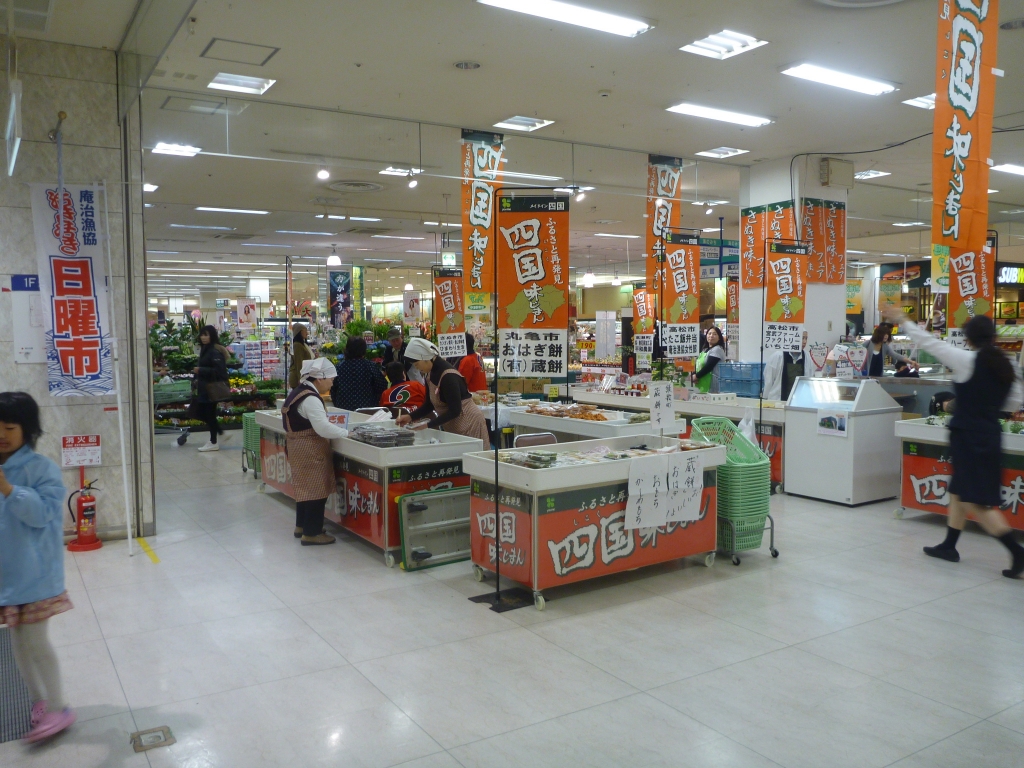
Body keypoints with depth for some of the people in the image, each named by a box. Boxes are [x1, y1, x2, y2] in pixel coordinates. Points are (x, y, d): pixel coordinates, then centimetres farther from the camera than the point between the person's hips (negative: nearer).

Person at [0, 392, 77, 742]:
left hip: (35, 573, -6)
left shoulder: (41, 467, -12)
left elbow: (41, 512, -21)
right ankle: (39, 701, 32)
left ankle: (57, 708, 14)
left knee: (34, 642, -1)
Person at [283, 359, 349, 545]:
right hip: (310, 451, -10)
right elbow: (323, 428, -27)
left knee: (305, 487, 20)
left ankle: (301, 526, 31)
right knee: (315, 490, -2)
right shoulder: (310, 399, -22)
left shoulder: (299, 391, 10)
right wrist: (346, 433, -16)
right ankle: (312, 533, 5)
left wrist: (336, 427, 9)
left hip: (300, 447, 10)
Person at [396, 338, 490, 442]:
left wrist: (428, 425, -25)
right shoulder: (430, 373, 3)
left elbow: (455, 411, -24)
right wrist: (411, 417, -3)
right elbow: (431, 404, 10)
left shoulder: (448, 376, -23)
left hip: (469, 425, -8)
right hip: (453, 428, 8)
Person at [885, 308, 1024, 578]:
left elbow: (930, 343, -10)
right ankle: (949, 546, 28)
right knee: (958, 491, 19)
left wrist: (903, 321, 0)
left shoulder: (967, 361, -15)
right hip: (991, 434, 8)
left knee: (976, 501, -4)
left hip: (968, 435, -8)